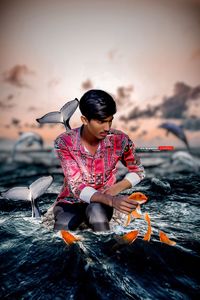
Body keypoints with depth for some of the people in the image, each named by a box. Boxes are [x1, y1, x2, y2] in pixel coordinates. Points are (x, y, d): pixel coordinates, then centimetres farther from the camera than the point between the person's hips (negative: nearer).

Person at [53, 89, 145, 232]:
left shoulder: (119, 139, -14)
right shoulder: (64, 142, -18)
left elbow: (138, 171, 3)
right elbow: (76, 186, -23)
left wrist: (116, 188, -16)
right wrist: (111, 200, -39)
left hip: (101, 204, 0)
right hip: (71, 202, 0)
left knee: (96, 210, -34)